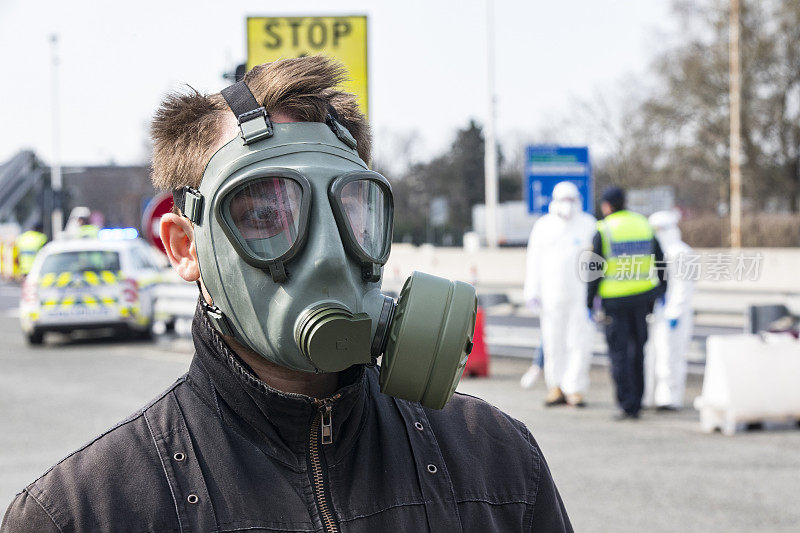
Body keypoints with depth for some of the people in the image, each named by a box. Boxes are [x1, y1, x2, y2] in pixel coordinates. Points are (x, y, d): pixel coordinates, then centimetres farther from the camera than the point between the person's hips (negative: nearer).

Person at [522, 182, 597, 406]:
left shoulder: (588, 224, 5)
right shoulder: (543, 226, 8)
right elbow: (534, 260, 9)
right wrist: (532, 291, 3)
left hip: (580, 293, -1)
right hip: (552, 293, 2)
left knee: (579, 341, -6)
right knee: (553, 342, 3)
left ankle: (575, 388, -3)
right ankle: (556, 387, 13)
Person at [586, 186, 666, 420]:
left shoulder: (603, 230, -7)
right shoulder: (644, 225, 7)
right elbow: (660, 263, 9)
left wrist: (589, 302, -2)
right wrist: (662, 293, 18)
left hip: (614, 300, -4)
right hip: (643, 296, 4)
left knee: (619, 351, 2)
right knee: (638, 350, 14)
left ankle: (627, 405, -3)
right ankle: (636, 402, 17)